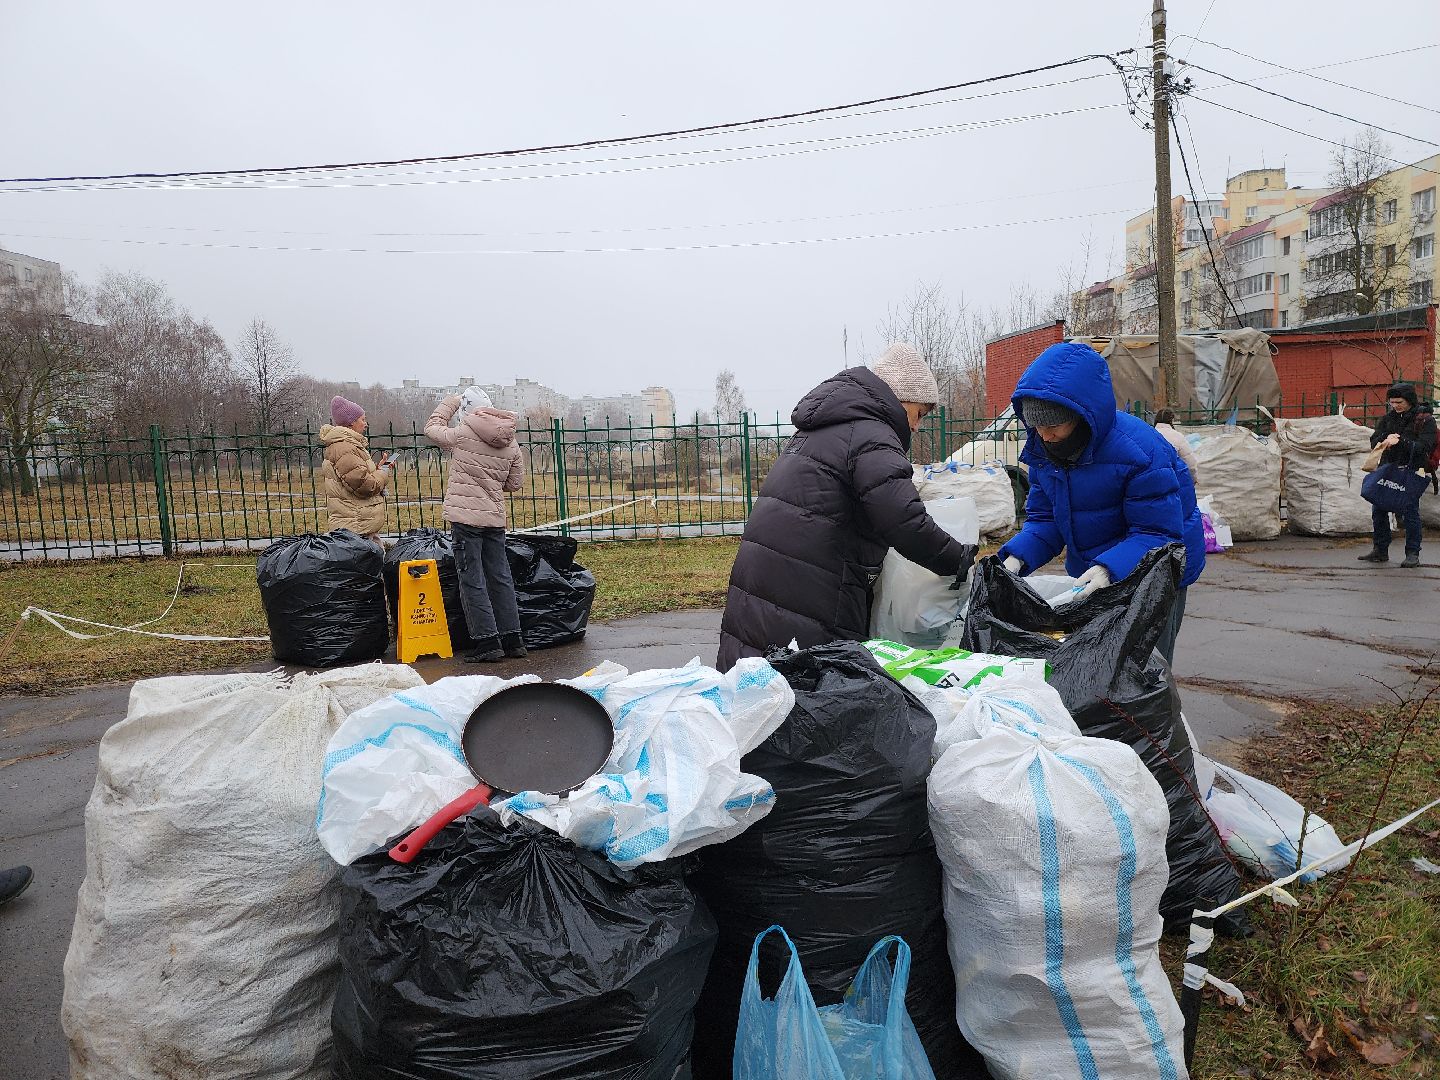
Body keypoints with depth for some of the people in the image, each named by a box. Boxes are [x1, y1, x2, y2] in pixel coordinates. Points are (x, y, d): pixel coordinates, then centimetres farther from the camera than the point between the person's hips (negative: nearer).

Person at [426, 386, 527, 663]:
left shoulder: (464, 435, -8)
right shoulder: (511, 443, 4)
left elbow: (432, 428, 10)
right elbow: (515, 482, 12)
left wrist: (449, 402, 22)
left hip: (466, 517, -5)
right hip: (495, 518, 5)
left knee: (472, 581, 0)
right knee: (501, 579, 12)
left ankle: (487, 642, -2)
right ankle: (512, 640, 16)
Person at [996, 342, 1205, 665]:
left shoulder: (1140, 450, -29)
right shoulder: (1041, 448, -9)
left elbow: (1158, 532, -27)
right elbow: (1044, 519, -3)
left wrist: (1109, 569, -43)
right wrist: (1017, 557, -22)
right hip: (1088, 576, 6)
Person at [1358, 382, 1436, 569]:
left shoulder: (1425, 420, -2)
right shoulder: (1388, 418, 11)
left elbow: (1424, 446, -13)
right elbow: (1374, 442, 6)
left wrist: (1400, 441, -25)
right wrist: (1386, 439, -16)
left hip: (1411, 471, -5)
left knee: (1410, 511, -3)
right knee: (1378, 510, 6)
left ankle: (1413, 553, 6)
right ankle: (1380, 550, 17)